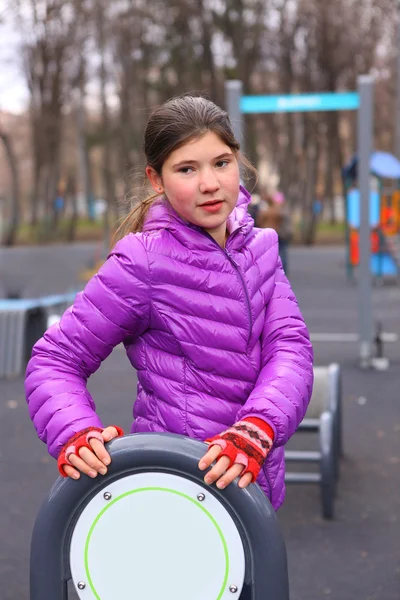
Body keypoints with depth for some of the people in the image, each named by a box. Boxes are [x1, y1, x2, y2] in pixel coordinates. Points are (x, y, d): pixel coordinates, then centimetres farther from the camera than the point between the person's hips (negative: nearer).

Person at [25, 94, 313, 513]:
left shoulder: (259, 247, 1)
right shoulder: (143, 262, -15)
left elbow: (289, 346, -10)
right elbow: (54, 361, -10)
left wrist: (256, 429, -28)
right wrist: (76, 435, -29)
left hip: (249, 477, 5)